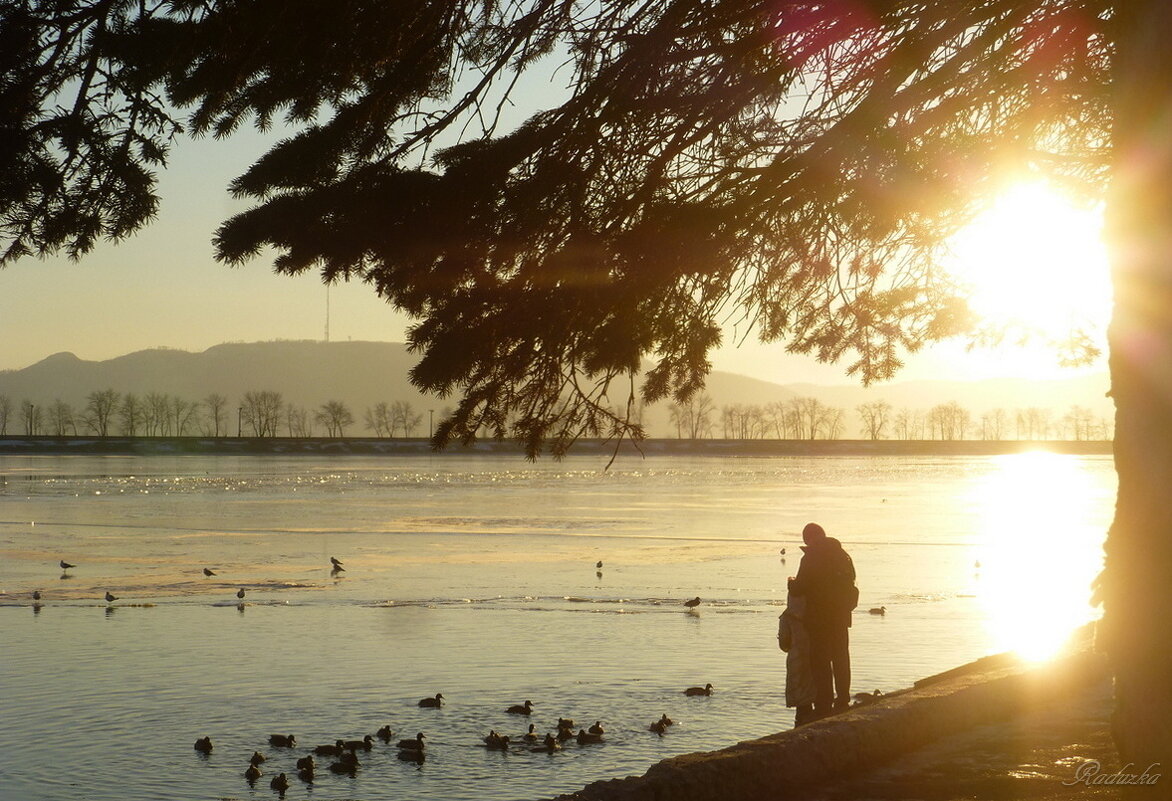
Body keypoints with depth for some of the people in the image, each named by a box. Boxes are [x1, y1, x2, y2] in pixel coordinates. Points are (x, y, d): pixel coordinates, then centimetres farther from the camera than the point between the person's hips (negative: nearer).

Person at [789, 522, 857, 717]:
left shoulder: (810, 558, -14)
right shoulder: (843, 555, 7)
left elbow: (799, 588, -15)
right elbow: (849, 583, 14)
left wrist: (792, 583, 8)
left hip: (820, 618, -6)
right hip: (841, 617, 7)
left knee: (820, 662, -2)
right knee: (841, 659, 15)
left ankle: (824, 705, -4)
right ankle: (842, 701, 22)